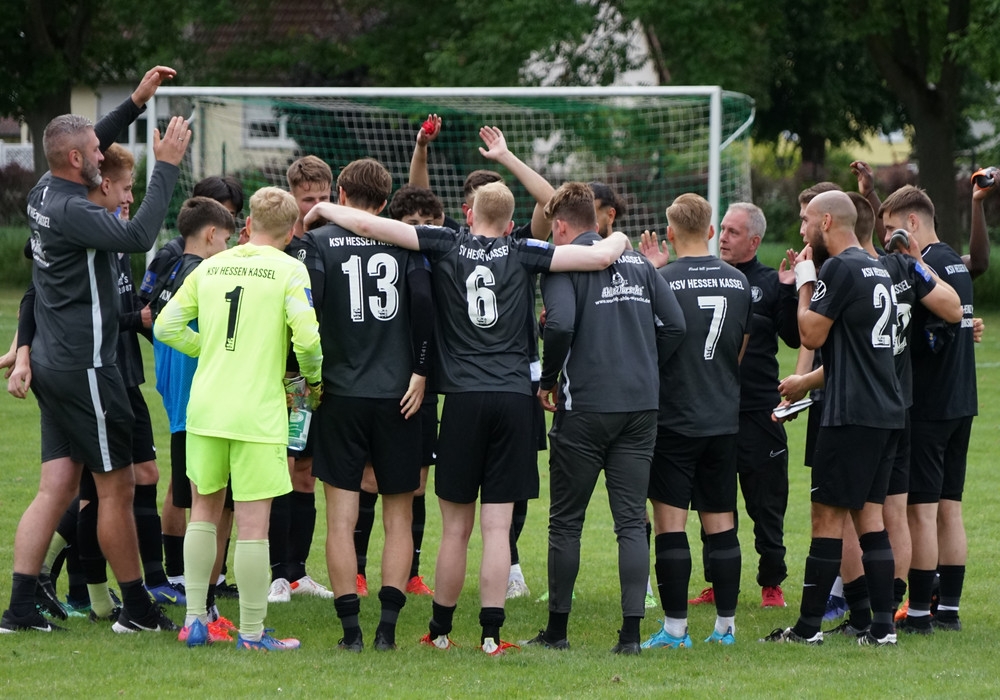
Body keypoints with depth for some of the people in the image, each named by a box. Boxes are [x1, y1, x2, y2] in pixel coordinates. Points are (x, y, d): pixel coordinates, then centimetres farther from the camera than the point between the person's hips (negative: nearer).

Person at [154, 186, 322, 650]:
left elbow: (166, 326, 9)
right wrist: (314, 379, 3)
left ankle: (195, 619, 17)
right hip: (257, 411, -5)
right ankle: (252, 632, 4)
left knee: (203, 512, 18)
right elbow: (307, 337, -16)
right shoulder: (289, 270, -6)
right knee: (252, 524, -1)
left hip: (205, 407, 5)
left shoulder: (210, 268, 8)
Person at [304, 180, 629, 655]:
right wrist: (618, 240, 24)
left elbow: (369, 225, -2)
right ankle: (491, 633, -2)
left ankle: (439, 630, 15)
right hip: (514, 397, 0)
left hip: (463, 397, 0)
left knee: (456, 527, 7)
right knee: (498, 526, 0)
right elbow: (600, 257, 1)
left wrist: (323, 209, 16)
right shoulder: (522, 255, 5)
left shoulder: (447, 246, 4)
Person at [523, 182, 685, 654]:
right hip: (641, 404, 4)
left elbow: (561, 324, -20)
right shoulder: (638, 263, 12)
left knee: (566, 520, 7)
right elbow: (674, 324, 7)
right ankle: (631, 631, -2)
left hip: (585, 407, -4)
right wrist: (644, 369, 15)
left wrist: (548, 380, -6)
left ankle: (557, 629, 13)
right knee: (632, 521, 4)